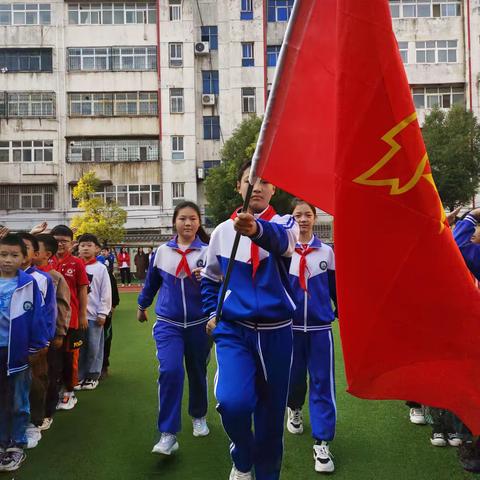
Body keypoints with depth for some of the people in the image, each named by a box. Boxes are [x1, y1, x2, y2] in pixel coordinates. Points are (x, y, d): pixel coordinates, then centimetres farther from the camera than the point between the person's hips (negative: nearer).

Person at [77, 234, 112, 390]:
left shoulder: (101, 268, -1)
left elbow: (106, 292, -2)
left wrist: (102, 313, -5)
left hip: (94, 314, -2)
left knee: (94, 347, 4)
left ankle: (93, 376, 17)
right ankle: (79, 376, 20)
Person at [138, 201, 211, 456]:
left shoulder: (208, 252, -7)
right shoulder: (162, 251, 0)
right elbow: (151, 282, 16)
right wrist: (142, 306, 28)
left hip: (199, 323, 0)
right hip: (168, 323, 0)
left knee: (197, 372, 15)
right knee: (170, 371, -17)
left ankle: (199, 417, 41)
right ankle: (168, 434, -8)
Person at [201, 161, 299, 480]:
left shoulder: (284, 224, -4)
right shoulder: (222, 231, 3)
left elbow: (282, 240, -32)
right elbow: (210, 279, 18)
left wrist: (258, 229, -53)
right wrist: (213, 313, 4)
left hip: (276, 331, 0)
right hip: (233, 329, 0)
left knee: (271, 411, 10)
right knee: (233, 401, -21)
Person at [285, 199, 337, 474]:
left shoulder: (326, 251, 2)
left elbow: (336, 287, 9)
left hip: (320, 327, 0)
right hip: (290, 326, 0)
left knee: (323, 383, -3)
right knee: (294, 377, 15)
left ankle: (322, 444, 5)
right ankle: (295, 411, 47)